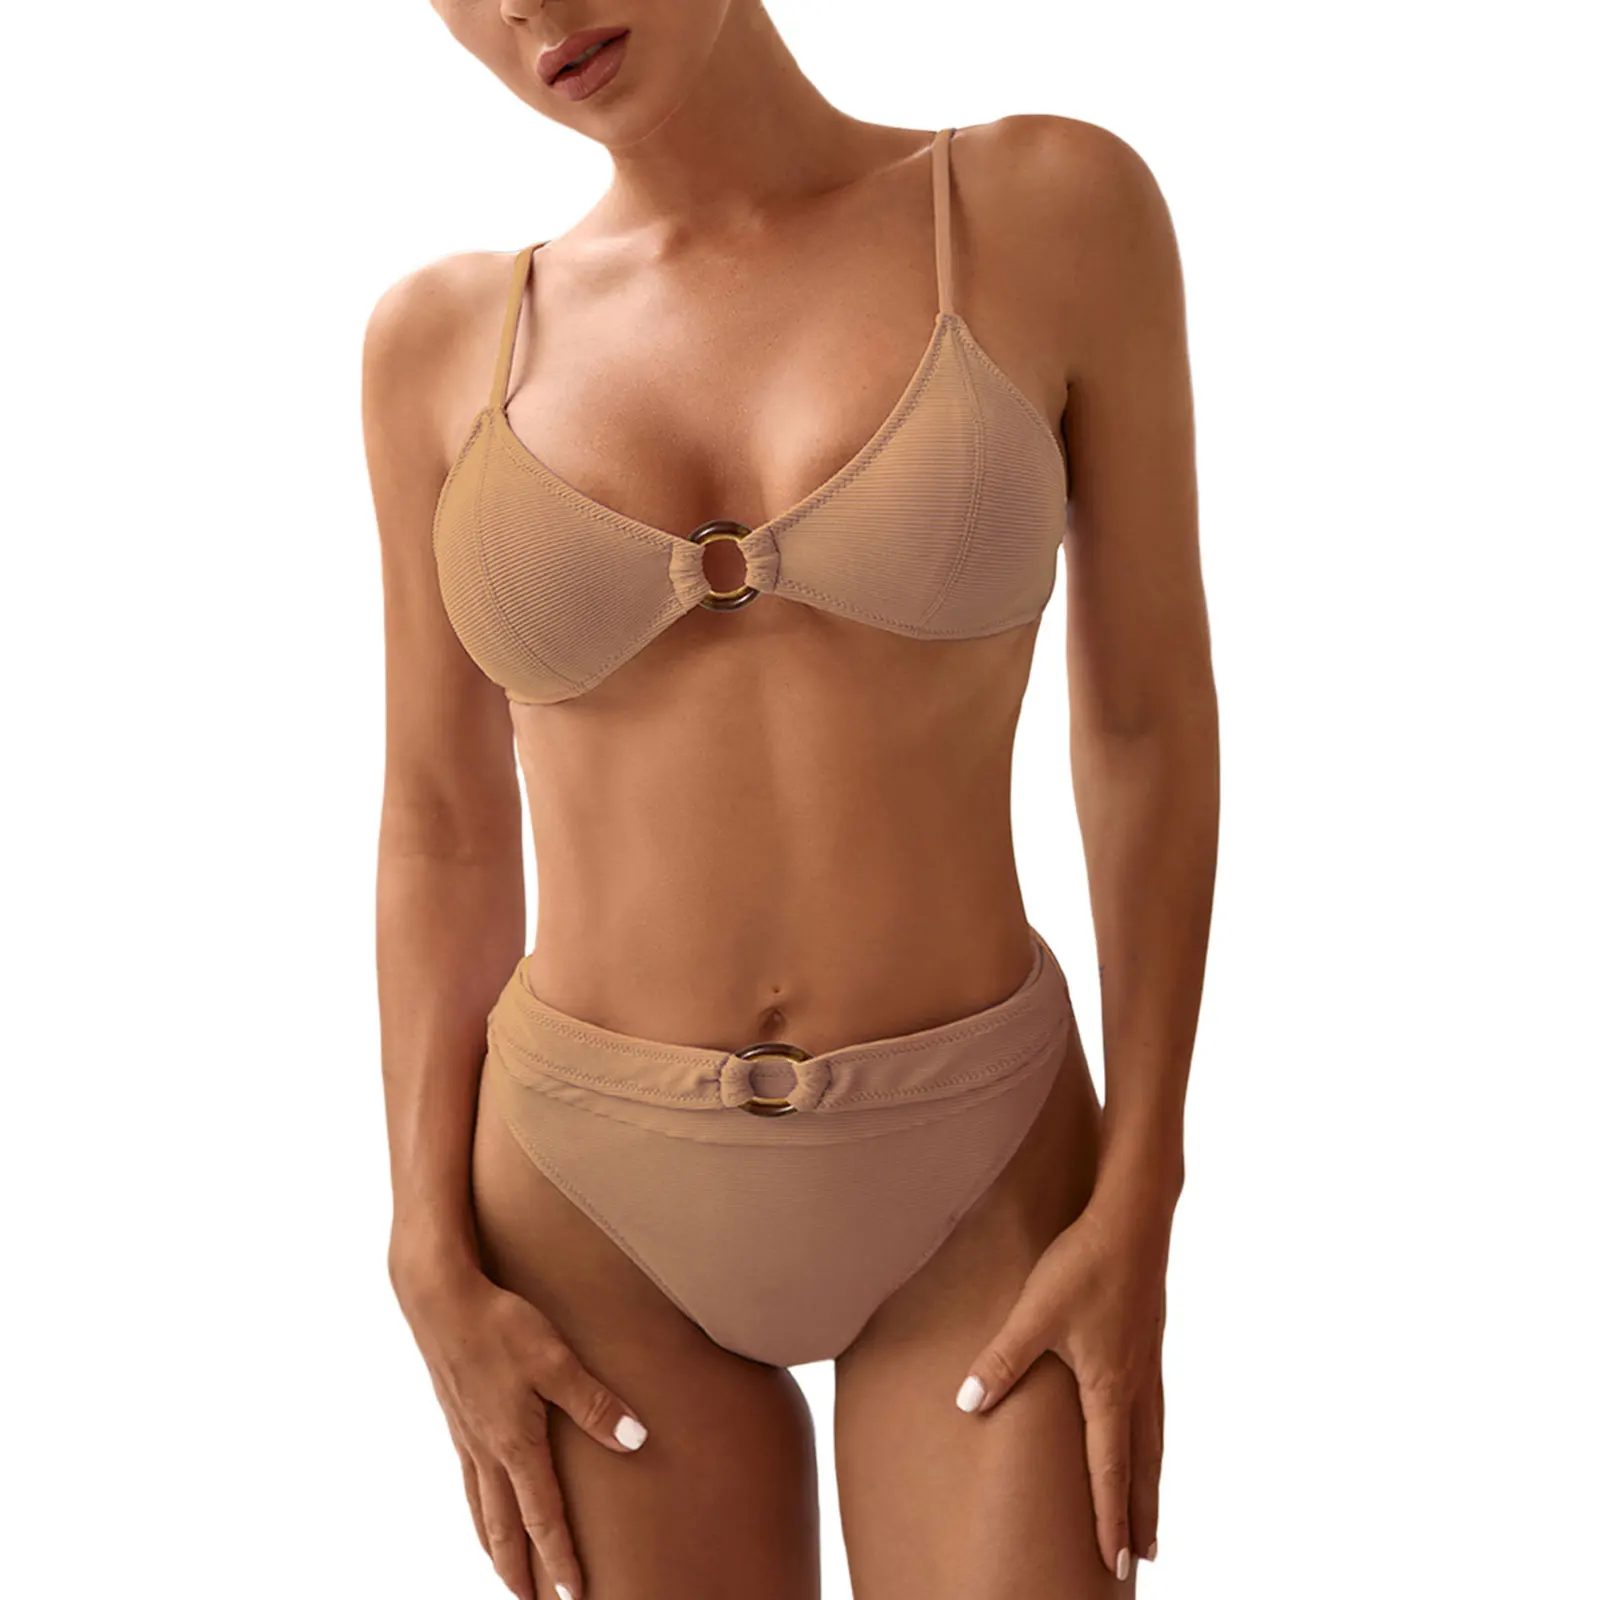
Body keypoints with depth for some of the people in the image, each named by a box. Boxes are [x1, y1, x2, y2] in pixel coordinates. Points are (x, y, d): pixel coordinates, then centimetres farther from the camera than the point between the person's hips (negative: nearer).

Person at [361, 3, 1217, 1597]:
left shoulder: (1059, 209, -6)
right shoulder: (444, 340, -1)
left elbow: (1152, 722, -4)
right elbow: (442, 832, 3)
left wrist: (1137, 1214, -7)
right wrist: (435, 1272, -3)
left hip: (973, 1187, -1)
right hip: (604, 1199, 2)